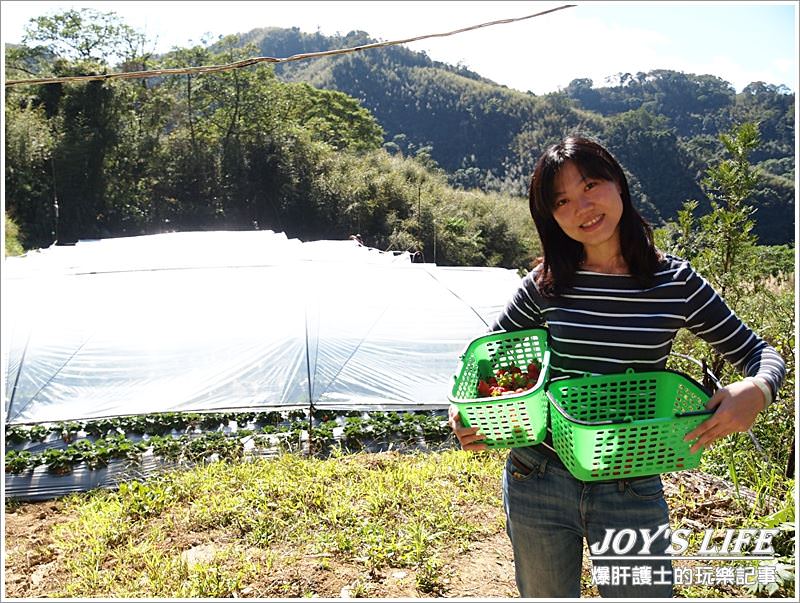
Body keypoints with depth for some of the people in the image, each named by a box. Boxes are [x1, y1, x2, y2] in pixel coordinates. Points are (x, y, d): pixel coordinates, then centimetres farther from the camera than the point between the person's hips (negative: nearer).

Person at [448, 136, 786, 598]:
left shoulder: (676, 282, -6)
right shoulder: (545, 286, -5)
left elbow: (759, 352, 2)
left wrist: (757, 391, -21)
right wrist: (463, 410, -13)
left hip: (633, 491, -1)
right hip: (536, 484, 1)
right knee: (546, 595, 21)